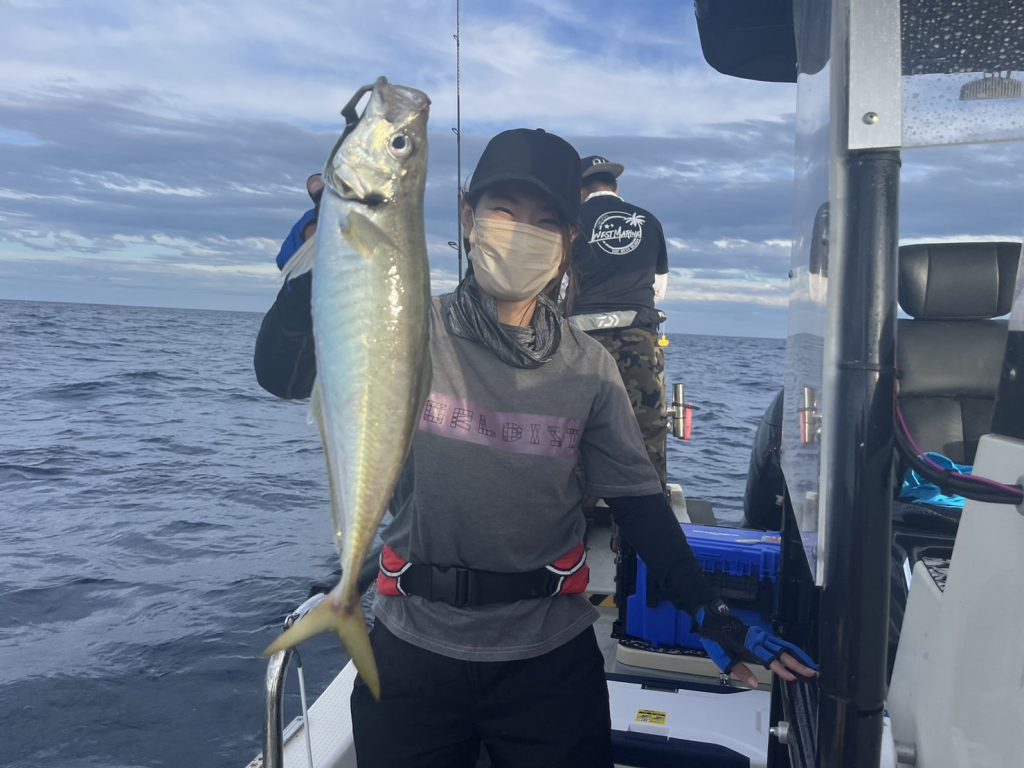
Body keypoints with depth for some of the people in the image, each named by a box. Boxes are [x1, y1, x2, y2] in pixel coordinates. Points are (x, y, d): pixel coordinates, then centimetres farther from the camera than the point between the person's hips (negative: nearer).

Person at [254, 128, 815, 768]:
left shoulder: (588, 366, -4)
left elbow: (638, 498, 0)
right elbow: (283, 374, -18)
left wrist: (713, 616, -4)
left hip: (551, 657, 1)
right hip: (415, 649, 0)